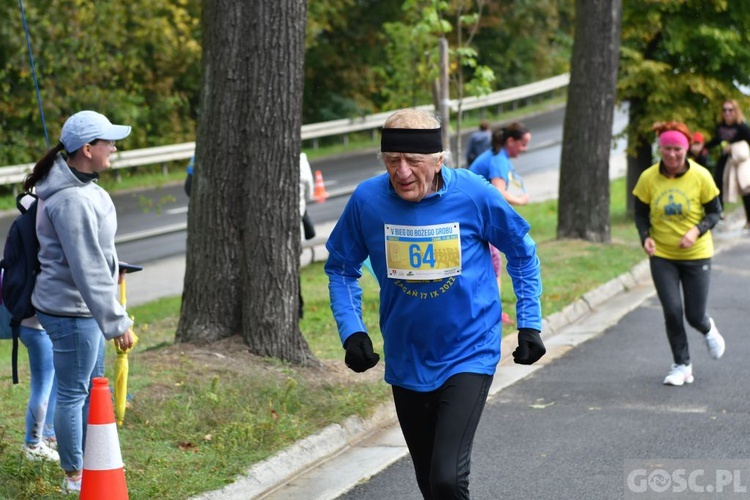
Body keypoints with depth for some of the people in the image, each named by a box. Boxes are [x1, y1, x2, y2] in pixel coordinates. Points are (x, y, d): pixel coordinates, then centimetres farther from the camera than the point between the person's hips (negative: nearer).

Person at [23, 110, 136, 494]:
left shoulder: (80, 183, 4)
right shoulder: (71, 200, -28)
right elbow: (88, 269, -29)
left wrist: (113, 265, 37)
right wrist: (117, 322, -26)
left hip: (85, 306, 10)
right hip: (71, 309, -10)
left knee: (92, 386, 21)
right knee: (73, 392, 4)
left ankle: (90, 461, 35)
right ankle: (74, 476, 18)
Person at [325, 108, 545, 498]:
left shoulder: (474, 195, -14)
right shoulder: (367, 200, -11)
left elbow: (522, 253, 4)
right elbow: (341, 268, 6)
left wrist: (529, 324, 3)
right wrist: (351, 331, -6)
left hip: (469, 355, -3)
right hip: (407, 361, 3)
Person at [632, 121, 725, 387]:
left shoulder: (700, 176, -11)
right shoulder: (648, 178, -8)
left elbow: (715, 212, -3)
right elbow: (641, 213, 3)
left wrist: (697, 231, -21)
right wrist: (646, 237, -16)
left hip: (696, 255, -1)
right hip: (662, 256, 1)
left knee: (694, 315, 2)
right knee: (672, 311, -7)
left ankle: (708, 330, 40)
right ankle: (682, 365, 11)